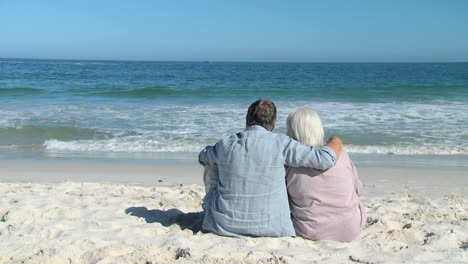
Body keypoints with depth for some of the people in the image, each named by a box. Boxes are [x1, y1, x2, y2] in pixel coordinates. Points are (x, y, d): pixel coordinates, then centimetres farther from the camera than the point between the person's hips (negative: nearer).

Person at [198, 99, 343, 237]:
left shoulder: (225, 145, -3)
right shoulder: (280, 143, -13)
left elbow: (203, 157, 20)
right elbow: (326, 159, -13)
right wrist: (336, 141, 8)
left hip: (224, 226, 2)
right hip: (267, 228, -1)